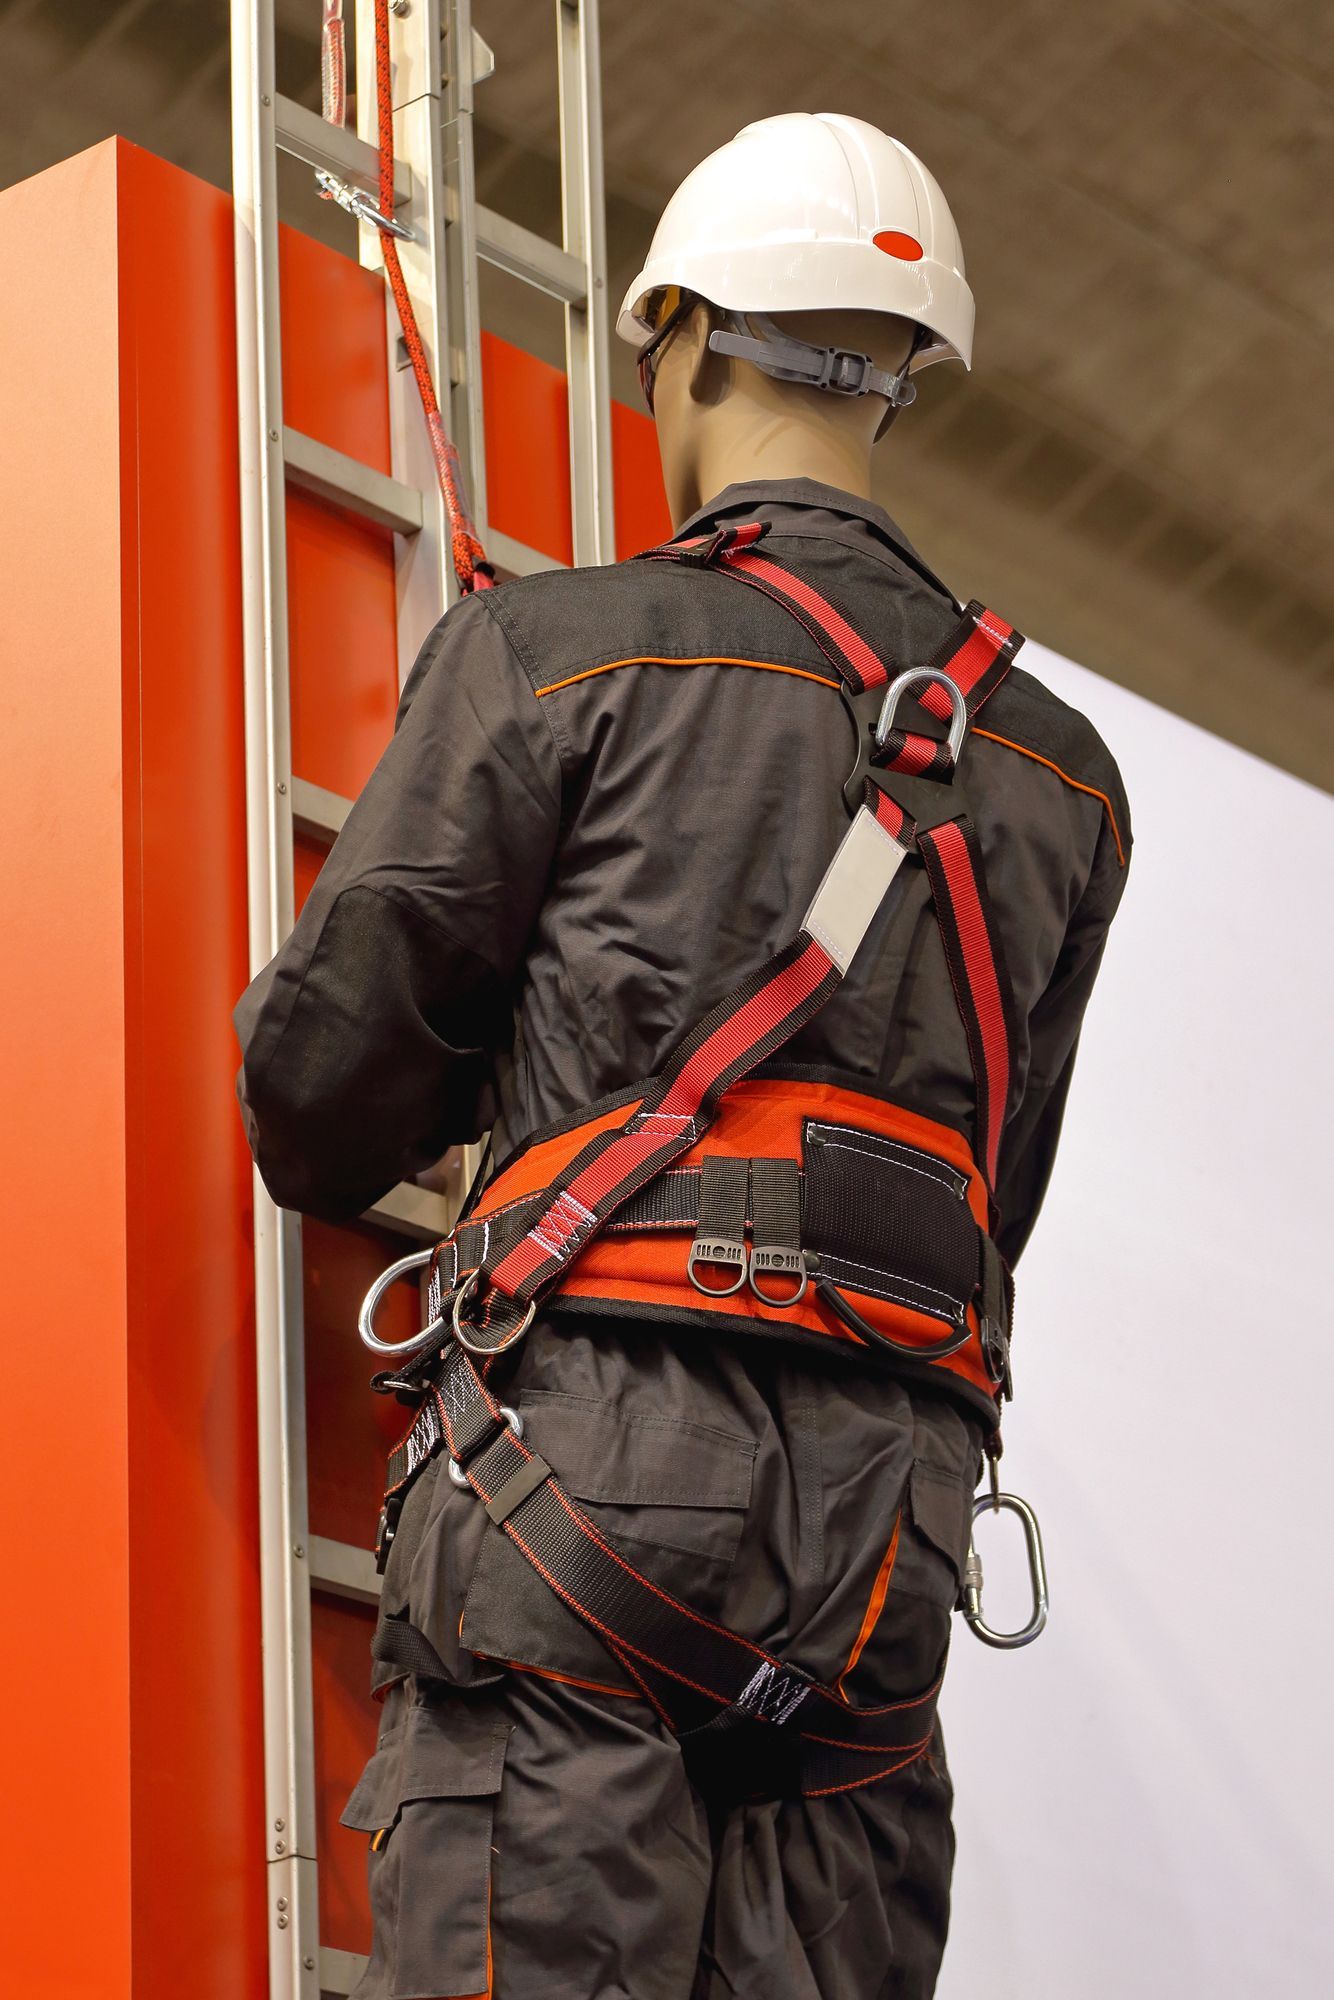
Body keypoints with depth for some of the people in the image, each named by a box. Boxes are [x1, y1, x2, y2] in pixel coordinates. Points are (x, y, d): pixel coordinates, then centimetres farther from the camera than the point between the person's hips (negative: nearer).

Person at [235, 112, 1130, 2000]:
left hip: (603, 1438, -5)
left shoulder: (555, 648, 4)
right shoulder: (1060, 766, 21)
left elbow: (327, 1054, 4)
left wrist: (328, 1164, 26)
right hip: (893, 1505, 5)